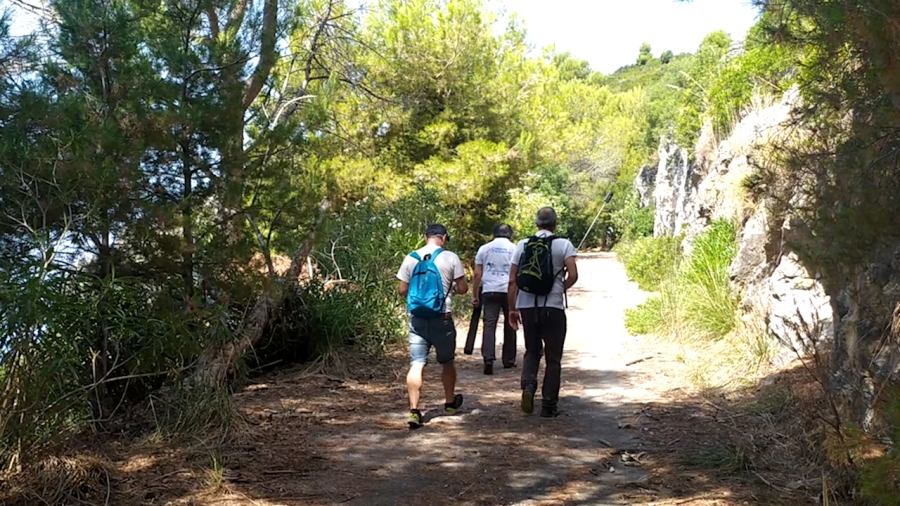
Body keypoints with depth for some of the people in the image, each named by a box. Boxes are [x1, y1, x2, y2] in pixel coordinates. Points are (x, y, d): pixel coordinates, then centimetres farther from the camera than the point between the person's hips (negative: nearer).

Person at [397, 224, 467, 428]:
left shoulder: (411, 258, 3)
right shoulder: (450, 258, -4)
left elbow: (402, 290, 5)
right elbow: (463, 288, -3)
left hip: (417, 318, 1)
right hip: (442, 318, -1)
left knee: (416, 364, -1)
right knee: (447, 362, 18)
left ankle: (414, 410, -10)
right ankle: (450, 401, 36)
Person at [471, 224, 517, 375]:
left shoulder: (484, 249, 11)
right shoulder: (514, 249, 6)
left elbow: (477, 274, 8)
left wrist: (475, 295, 12)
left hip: (489, 291, 1)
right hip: (509, 291, -1)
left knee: (489, 324, -3)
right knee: (509, 325, 11)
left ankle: (488, 359, -18)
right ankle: (508, 360, 19)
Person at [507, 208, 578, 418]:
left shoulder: (522, 245, 5)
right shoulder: (563, 245, -2)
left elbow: (512, 281, 3)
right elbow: (573, 275, -13)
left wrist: (512, 308, 10)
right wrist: (561, 288, 8)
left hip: (527, 306, 3)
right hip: (553, 307, -2)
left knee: (532, 351, 19)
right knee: (553, 358, 9)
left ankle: (528, 385, -6)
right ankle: (549, 405, 10)